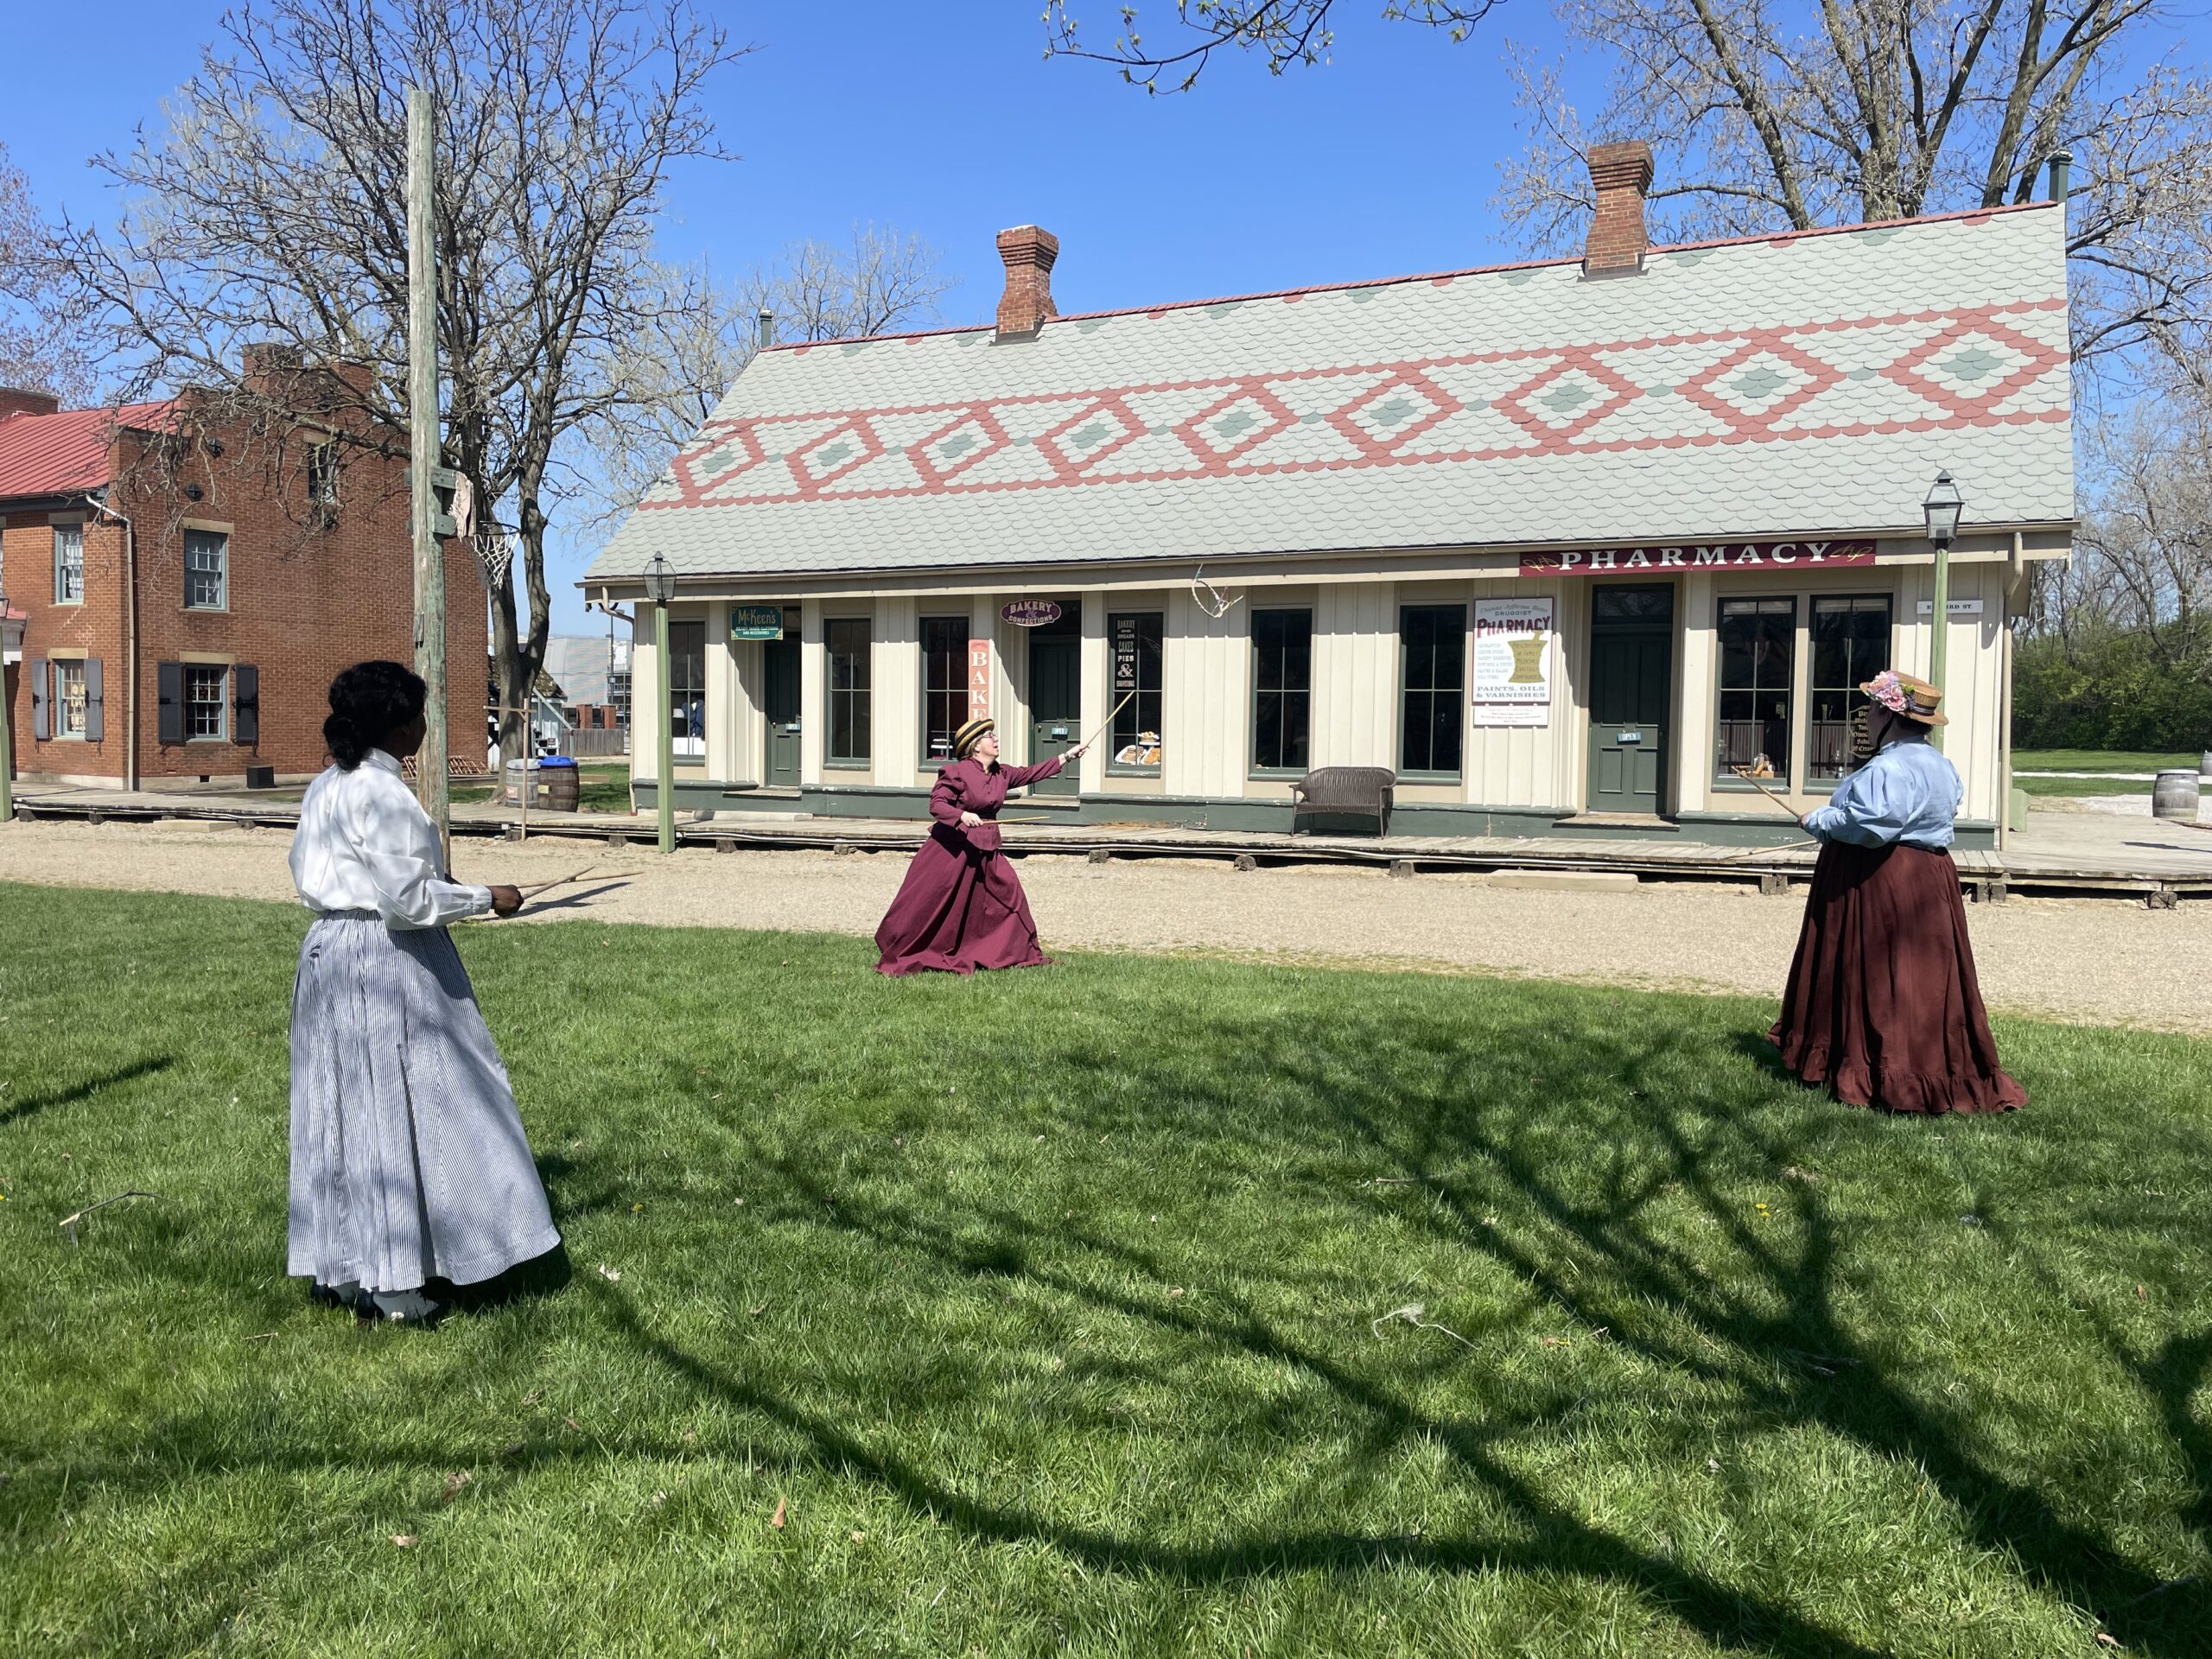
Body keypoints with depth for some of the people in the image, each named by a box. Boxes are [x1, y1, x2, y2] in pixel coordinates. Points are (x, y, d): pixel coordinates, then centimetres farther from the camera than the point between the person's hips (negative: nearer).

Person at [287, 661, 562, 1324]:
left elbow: (306, 873, 17)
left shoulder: (325, 786, 10)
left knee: (341, 1111, 14)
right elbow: (407, 899, -22)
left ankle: (336, 1267, 24)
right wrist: (485, 898, -10)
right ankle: (391, 1283, 6)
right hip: (386, 964, -9)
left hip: (329, 948, 9)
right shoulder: (382, 793, -18)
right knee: (396, 1112, -1)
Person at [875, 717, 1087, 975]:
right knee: (925, 904, -3)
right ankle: (897, 957, 10)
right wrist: (962, 815, -32)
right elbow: (936, 804, -15)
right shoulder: (957, 773, -14)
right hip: (951, 846, -7)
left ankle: (1017, 953, 17)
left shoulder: (1001, 774, 6)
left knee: (1009, 894, 3)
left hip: (985, 848, 7)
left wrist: (1068, 755, 12)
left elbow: (1033, 773, 13)